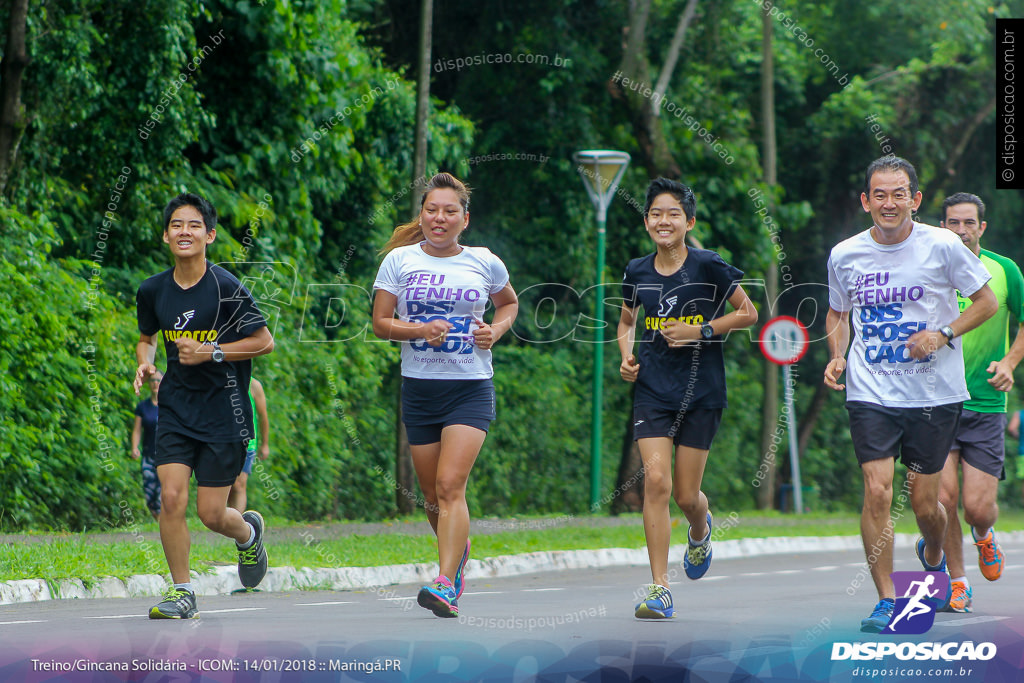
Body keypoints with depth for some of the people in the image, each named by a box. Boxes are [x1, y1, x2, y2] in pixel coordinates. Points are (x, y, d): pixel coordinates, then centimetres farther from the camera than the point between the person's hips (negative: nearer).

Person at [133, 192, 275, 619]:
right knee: (171, 498, -12)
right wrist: (144, 363, -2)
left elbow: (264, 342, -6)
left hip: (224, 412, -3)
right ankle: (182, 592, 2)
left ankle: (249, 532, 35)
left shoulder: (227, 288, -12)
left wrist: (211, 353, -16)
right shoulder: (152, 291, 1)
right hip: (176, 410, 3)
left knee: (211, 513, -1)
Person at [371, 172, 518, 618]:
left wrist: (497, 330, 1)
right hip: (419, 388, 2)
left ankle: (446, 585, -23)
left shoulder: (485, 263, 3)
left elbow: (509, 302, 22)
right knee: (433, 493, 9)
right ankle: (459, 550, 40)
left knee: (450, 486, -17)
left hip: (471, 387, -2)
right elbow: (380, 324, 1)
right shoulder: (400, 260, 2)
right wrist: (419, 330, -17)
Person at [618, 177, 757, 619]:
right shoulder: (637, 272, 3)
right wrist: (627, 355, 3)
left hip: (701, 392, -2)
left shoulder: (708, 266, -8)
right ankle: (659, 590, -11)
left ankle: (700, 532, 43)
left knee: (686, 494, 3)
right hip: (653, 390, 2)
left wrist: (702, 330, -12)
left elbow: (748, 313, 0)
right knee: (655, 481, -14)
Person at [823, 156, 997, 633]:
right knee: (877, 491, -13)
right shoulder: (845, 256, 1)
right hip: (871, 393, 1)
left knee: (924, 501, 5)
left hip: (935, 394, -1)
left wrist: (944, 334, -12)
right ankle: (886, 601, -4)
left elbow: (987, 302, 3)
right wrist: (837, 357, 0)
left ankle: (933, 557, 40)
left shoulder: (942, 246, -7)